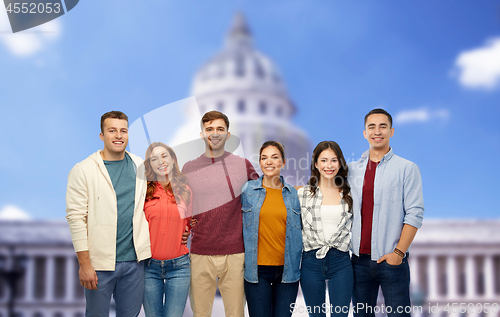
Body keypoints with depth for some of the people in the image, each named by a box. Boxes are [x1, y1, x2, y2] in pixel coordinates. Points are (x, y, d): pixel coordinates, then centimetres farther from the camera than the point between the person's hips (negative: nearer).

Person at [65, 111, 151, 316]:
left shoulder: (140, 166, 7)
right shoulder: (83, 170, -6)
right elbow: (76, 218, -9)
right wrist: (84, 264, -12)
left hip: (134, 260, 4)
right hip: (100, 262, -3)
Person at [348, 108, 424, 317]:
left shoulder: (407, 168, 0)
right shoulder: (352, 169, 10)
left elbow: (414, 214, -6)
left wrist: (399, 252, -13)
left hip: (392, 260, -3)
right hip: (359, 259, 3)